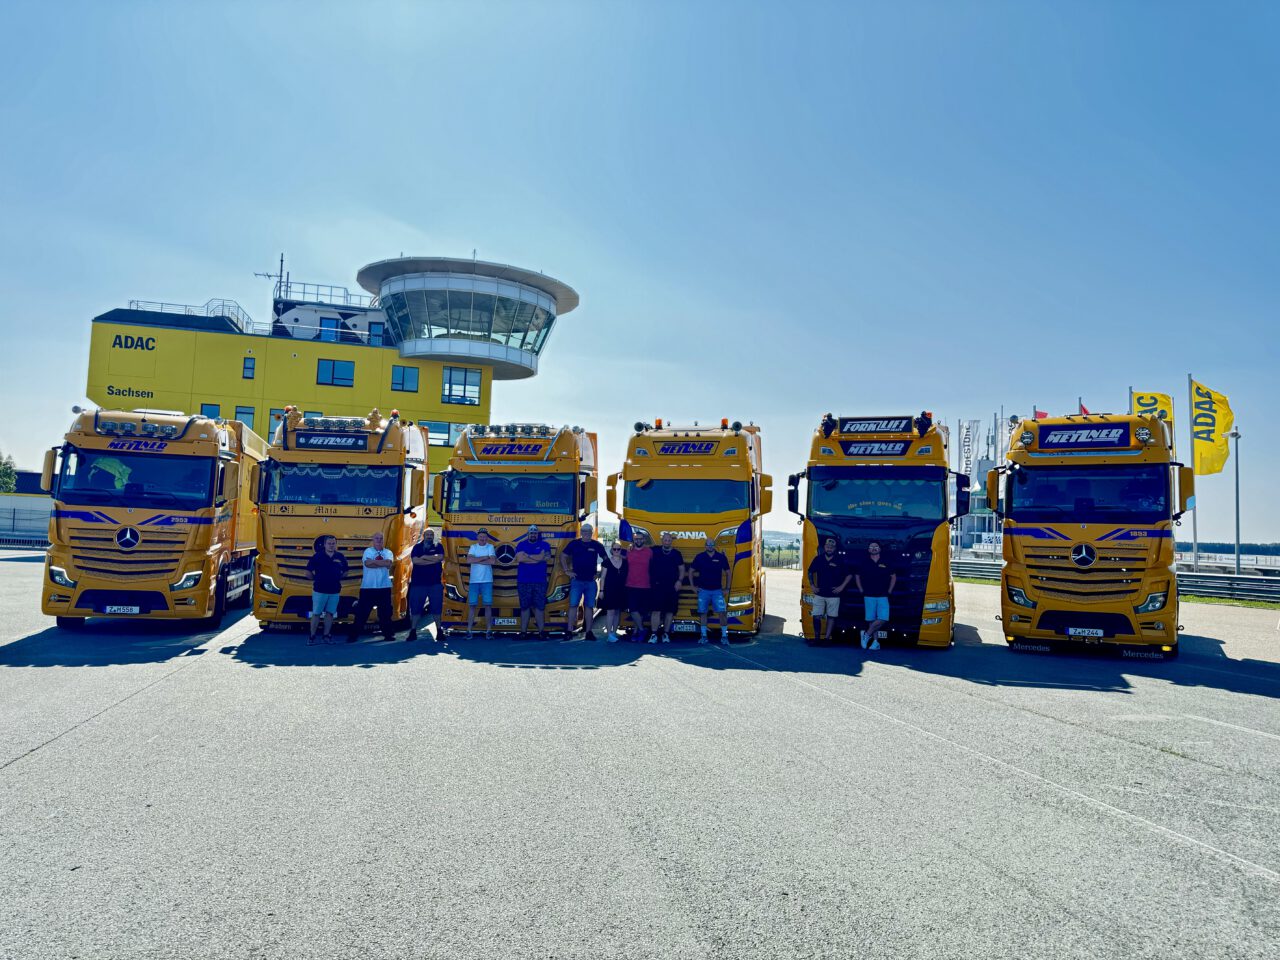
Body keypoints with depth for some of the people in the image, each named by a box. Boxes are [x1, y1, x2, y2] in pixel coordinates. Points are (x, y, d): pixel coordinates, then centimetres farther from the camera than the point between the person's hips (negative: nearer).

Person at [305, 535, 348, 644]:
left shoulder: (340, 557, 6)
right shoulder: (317, 556, -4)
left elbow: (345, 572, 17)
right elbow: (308, 572, 1)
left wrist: (338, 578, 5)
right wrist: (316, 579, 1)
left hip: (334, 591, 3)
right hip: (320, 590, -3)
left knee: (330, 613, 7)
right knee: (316, 613, 0)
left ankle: (326, 635, 16)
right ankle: (312, 636, 8)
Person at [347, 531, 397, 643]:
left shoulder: (388, 552, 7)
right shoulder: (368, 551, 1)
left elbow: (389, 563, -14)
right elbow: (368, 563, -18)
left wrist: (373, 562, -14)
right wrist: (382, 563, -14)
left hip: (384, 587, 2)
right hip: (368, 587, -2)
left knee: (385, 612, 8)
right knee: (361, 612, 1)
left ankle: (388, 634, 19)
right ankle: (353, 635, 8)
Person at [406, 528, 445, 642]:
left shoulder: (438, 546, 8)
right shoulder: (417, 547, 6)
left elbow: (440, 557, -12)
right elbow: (415, 560, -11)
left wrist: (425, 557, -10)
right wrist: (433, 560, -12)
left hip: (435, 583, 0)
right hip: (418, 582, 0)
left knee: (436, 608, 3)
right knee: (415, 608, 1)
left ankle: (439, 631, 10)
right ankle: (413, 632, 8)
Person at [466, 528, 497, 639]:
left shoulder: (490, 547, 3)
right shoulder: (473, 547, 6)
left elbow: (493, 561, -13)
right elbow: (468, 560, -10)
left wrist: (476, 560, -10)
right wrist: (485, 557, -10)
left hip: (487, 581, -1)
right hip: (474, 581, 1)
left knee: (488, 605, 0)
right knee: (472, 605, 1)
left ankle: (488, 630, 6)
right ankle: (469, 630, 4)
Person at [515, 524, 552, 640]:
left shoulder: (544, 545, 7)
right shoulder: (522, 545, 11)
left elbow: (542, 557, -11)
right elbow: (519, 558, -7)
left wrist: (527, 556, -2)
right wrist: (536, 558, -6)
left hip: (540, 581, -1)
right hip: (523, 581, 1)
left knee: (540, 606, -2)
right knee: (524, 607, 4)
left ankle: (541, 632, 2)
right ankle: (523, 632, 9)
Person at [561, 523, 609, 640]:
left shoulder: (597, 545, 5)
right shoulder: (574, 544, 3)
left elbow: (606, 559, 13)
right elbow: (562, 556, 9)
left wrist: (600, 572, 6)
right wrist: (567, 570, 3)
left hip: (591, 581, 1)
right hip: (576, 580, -1)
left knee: (589, 606, 5)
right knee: (573, 605, -4)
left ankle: (589, 632, 11)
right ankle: (569, 631, 0)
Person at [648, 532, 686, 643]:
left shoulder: (676, 554, 7)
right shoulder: (655, 552, 4)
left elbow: (682, 569, 8)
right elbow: (650, 567, 10)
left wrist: (679, 581, -3)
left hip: (672, 587, 2)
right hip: (657, 586, -2)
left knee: (670, 611, 5)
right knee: (656, 610, -7)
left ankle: (666, 634, 15)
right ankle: (654, 634, -4)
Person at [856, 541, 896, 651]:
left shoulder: (886, 563, 7)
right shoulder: (864, 564, 6)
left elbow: (893, 577, 16)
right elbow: (858, 577, 17)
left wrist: (889, 591, 8)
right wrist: (861, 590, 8)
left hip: (883, 596, 0)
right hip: (869, 596, 0)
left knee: (883, 619, -12)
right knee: (871, 620, -1)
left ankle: (867, 634, 4)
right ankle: (875, 642, 7)